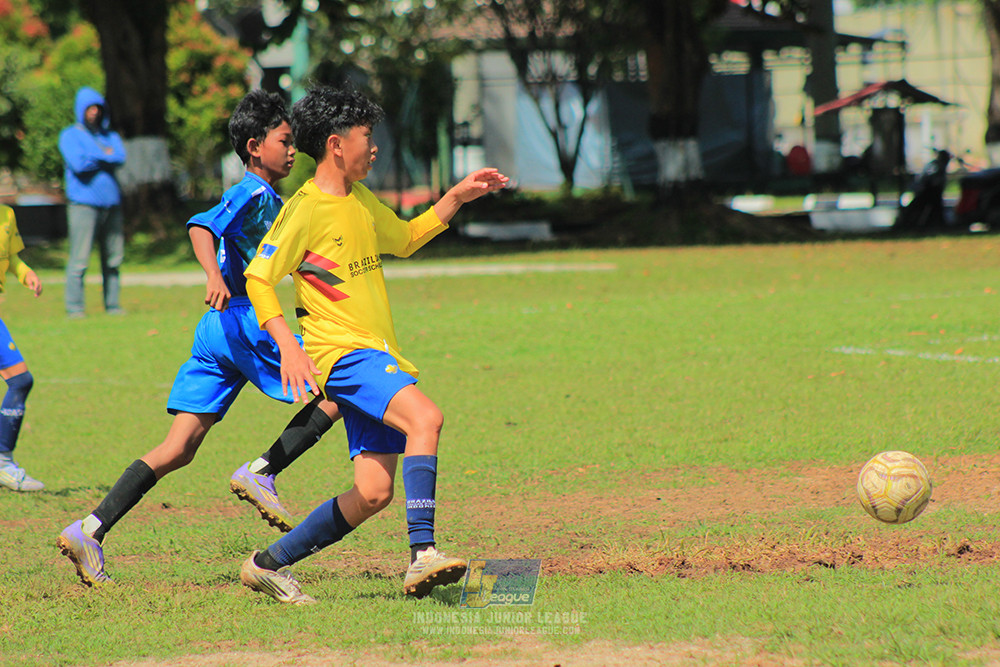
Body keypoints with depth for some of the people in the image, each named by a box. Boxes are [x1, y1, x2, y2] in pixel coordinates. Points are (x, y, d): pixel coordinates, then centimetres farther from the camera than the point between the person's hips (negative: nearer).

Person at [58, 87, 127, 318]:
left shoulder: (109, 135, 18)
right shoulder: (70, 136, 4)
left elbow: (120, 158, -1)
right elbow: (78, 163, -13)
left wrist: (94, 158, -8)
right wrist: (104, 156, -1)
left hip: (111, 203, 5)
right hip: (84, 203, -5)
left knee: (113, 259, 4)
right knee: (79, 259, -9)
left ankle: (112, 305, 10)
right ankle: (74, 307, -7)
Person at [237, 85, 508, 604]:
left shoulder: (361, 200, 15)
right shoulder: (306, 210, -10)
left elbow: (404, 239, 33)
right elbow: (258, 277, -13)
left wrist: (457, 197, 22)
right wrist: (287, 345, -25)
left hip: (378, 356, 9)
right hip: (342, 351, -9)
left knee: (374, 492, 3)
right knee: (424, 418, -31)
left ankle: (269, 563, 16)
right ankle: (422, 556, -38)